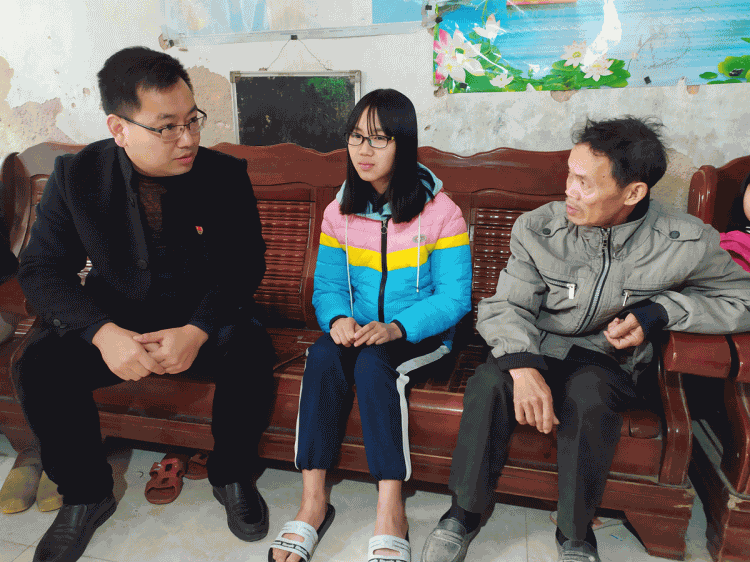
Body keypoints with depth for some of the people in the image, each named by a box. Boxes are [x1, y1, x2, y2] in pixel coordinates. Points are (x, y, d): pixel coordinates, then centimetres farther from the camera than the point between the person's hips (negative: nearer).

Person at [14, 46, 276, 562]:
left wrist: (197, 330, -26)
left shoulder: (226, 175, -11)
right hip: (116, 318, 2)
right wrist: (103, 332, -26)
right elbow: (43, 270, -7)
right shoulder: (76, 176, -8)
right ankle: (86, 493, 5)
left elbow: (246, 263, -9)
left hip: (205, 316, -1)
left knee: (252, 349, -30)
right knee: (40, 365, -22)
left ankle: (232, 477, -2)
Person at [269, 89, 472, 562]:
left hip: (420, 334, -3)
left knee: (373, 362, -34)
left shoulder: (440, 212, -8)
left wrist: (396, 327, -27)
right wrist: (337, 319, -18)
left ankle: (391, 511, -26)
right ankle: (313, 501, -22)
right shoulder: (339, 212, 6)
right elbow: (327, 286, 6)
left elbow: (454, 297, -11)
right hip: (356, 329, 4)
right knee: (323, 355, -28)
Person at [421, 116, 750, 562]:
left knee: (589, 396, -34)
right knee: (489, 383, -29)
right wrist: (522, 365, -33)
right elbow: (505, 306, -13)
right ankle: (465, 513, -7)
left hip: (607, 357, 0)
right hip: (537, 347, 1)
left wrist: (659, 311, -16)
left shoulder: (689, 243, -12)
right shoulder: (537, 229, -12)